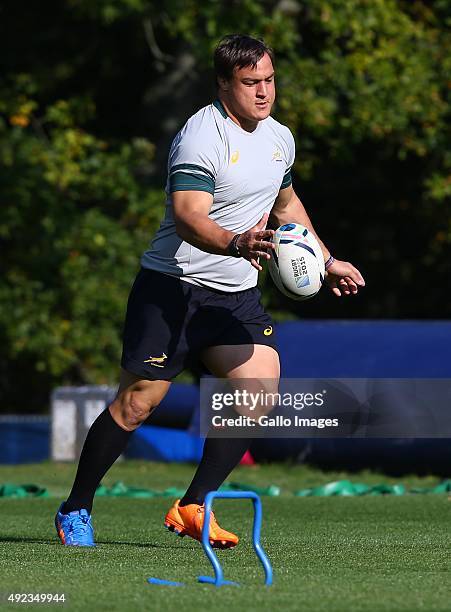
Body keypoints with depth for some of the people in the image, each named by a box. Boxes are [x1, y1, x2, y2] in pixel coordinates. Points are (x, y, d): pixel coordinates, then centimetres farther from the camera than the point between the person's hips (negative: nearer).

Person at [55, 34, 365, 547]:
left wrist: (326, 261, 28)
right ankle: (75, 510, 12)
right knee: (136, 404, -5)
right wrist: (236, 244, -48)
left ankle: (193, 507, -2)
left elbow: (286, 205, 29)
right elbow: (188, 218, -30)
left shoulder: (279, 138, 9)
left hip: (236, 295, 7)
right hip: (172, 290, -7)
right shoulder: (202, 137, -17)